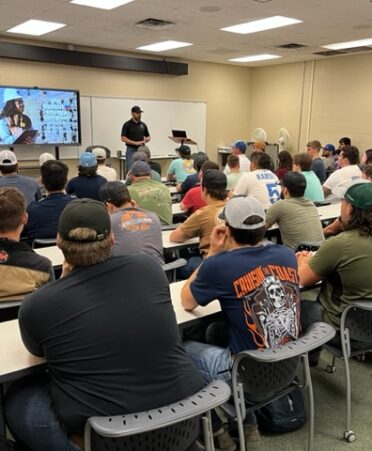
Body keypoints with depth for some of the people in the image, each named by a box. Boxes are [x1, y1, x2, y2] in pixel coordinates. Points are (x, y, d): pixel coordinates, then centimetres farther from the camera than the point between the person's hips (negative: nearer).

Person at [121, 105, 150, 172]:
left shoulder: (143, 125, 11)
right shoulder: (127, 124, -4)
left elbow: (148, 137, 17)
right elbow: (123, 138, -10)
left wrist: (146, 140, -7)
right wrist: (135, 143, -18)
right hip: (131, 150, -5)